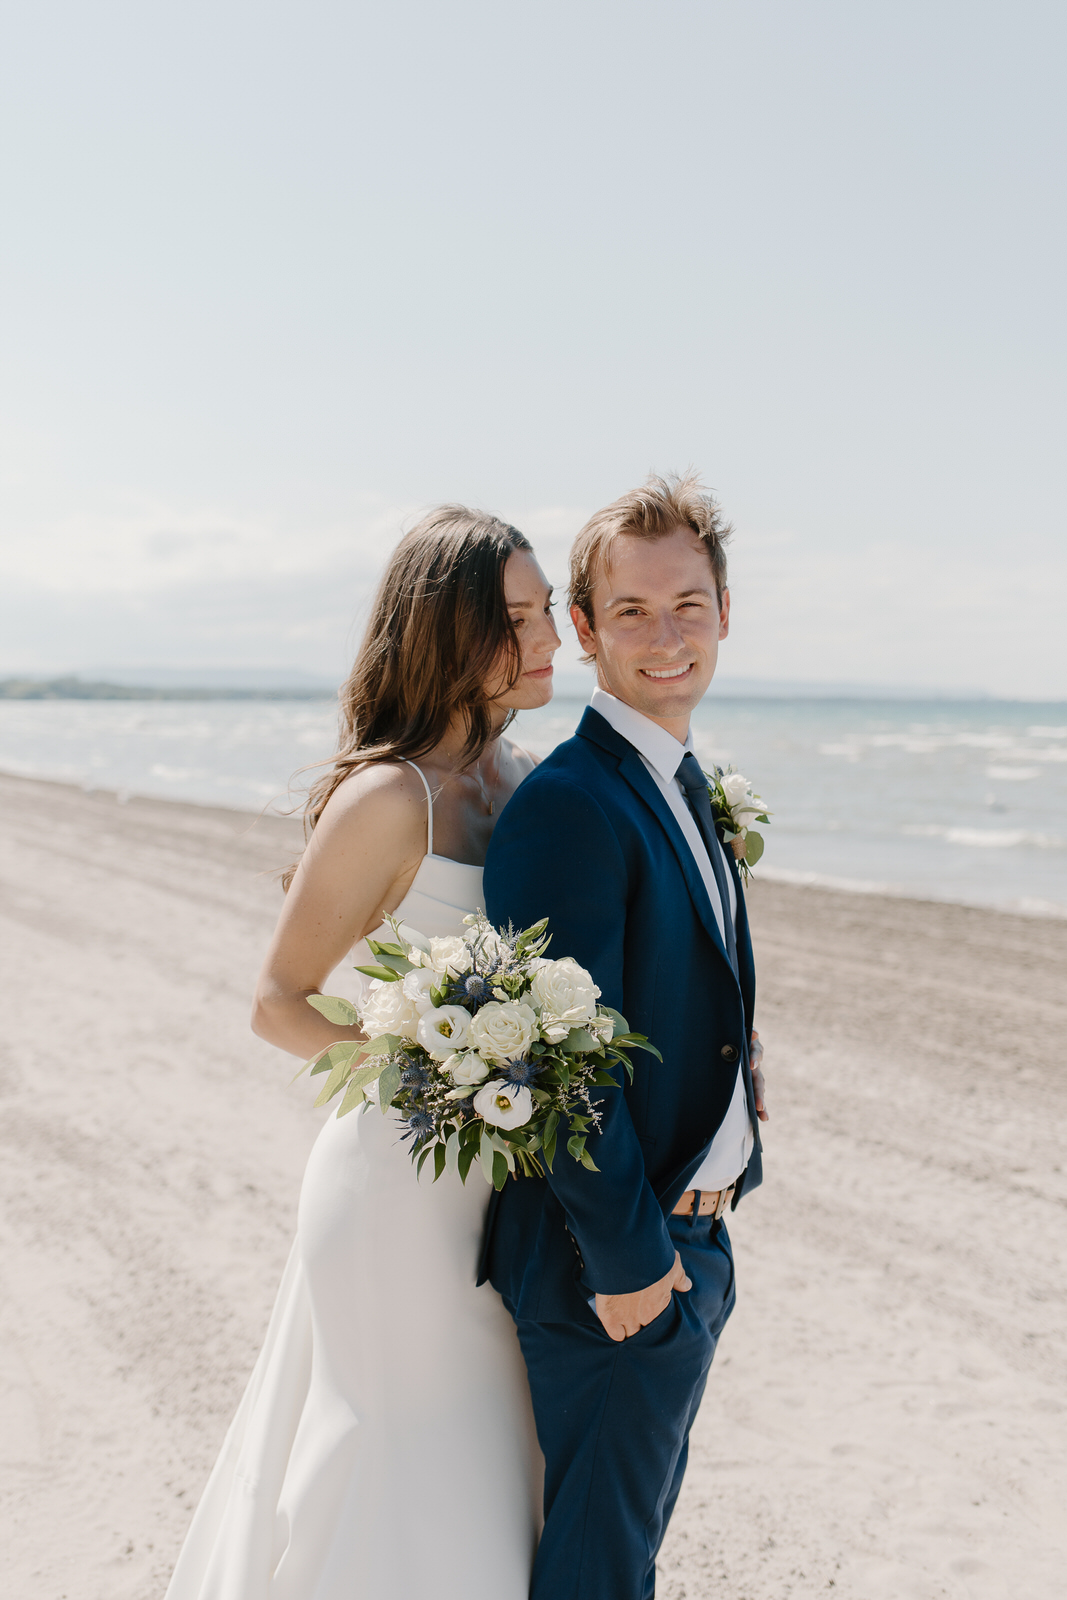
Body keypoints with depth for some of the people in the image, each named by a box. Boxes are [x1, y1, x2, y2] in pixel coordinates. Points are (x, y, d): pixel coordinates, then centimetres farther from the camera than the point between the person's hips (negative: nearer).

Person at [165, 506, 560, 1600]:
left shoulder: (520, 777, 4)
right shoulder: (386, 797, -19)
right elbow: (279, 1001, -13)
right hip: (403, 1177, -7)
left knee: (488, 1460, 21)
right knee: (405, 1481, 9)